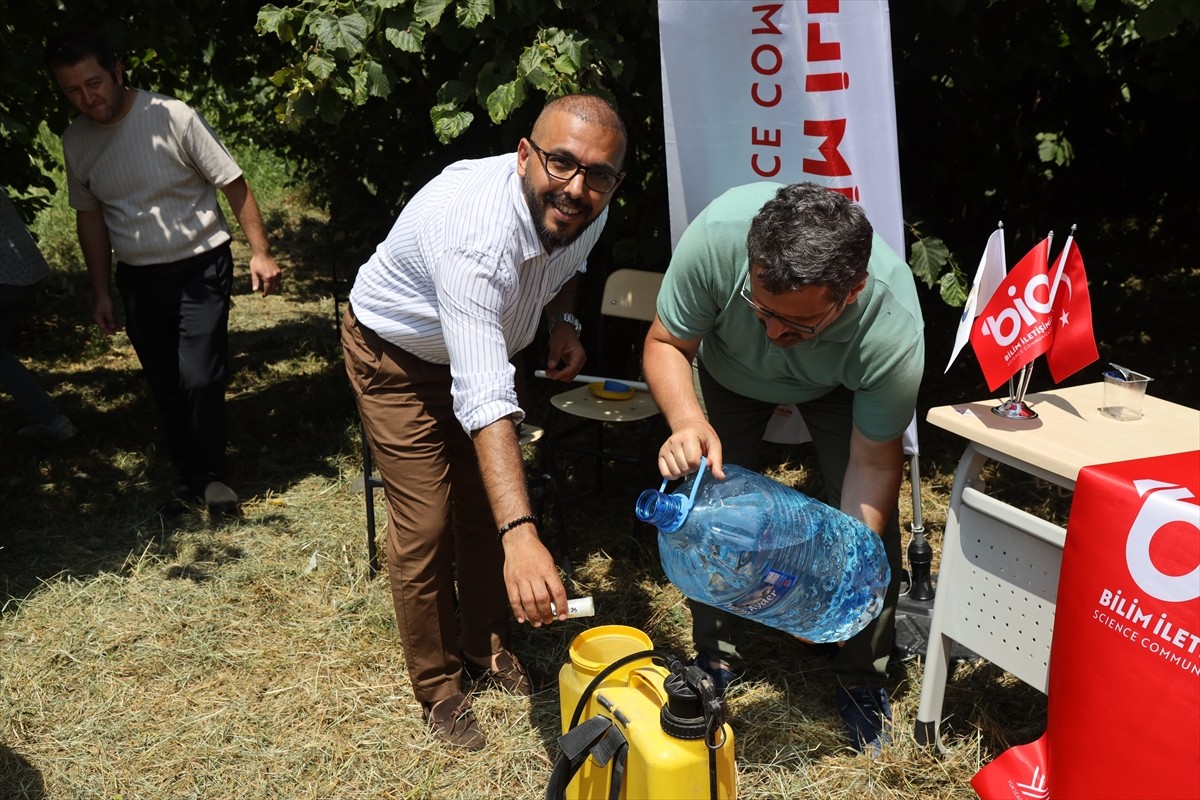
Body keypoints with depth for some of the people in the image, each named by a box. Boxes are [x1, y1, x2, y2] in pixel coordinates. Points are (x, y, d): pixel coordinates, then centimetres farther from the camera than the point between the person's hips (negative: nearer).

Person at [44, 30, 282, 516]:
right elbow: (89, 216, 12)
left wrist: (260, 252, -17)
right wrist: (100, 292, 11)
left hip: (199, 266, -5)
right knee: (165, 389, 10)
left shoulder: (173, 117, -15)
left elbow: (234, 184, -12)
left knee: (200, 379, -12)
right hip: (137, 279, 5)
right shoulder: (75, 142, 1)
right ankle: (189, 480, 25)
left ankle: (212, 476, 10)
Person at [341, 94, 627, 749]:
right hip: (398, 355, -6)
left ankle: (487, 647, 35)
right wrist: (522, 536, -61)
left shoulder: (585, 210, -19)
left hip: (480, 344, 7)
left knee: (487, 505, 13)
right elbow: (485, 400, -52)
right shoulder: (476, 235, -43)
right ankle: (437, 688, 16)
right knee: (424, 528, -6)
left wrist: (562, 320, -11)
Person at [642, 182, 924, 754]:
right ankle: (717, 657, 14)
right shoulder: (717, 234, -41)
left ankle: (862, 678, 12)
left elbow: (874, 464, -25)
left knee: (871, 519, -12)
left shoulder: (892, 327, -41)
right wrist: (686, 420, -43)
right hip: (729, 370, 1)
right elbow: (664, 343, -24)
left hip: (838, 385, -1)